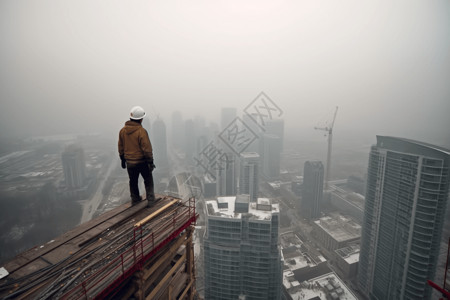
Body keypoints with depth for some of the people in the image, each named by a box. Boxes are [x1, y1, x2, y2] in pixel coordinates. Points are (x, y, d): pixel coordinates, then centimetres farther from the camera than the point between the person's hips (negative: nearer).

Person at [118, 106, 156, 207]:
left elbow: (121, 147, 9)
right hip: (141, 161, -5)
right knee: (148, 180, 12)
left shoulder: (123, 130, 0)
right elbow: (146, 148, -19)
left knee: (133, 181, 19)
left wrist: (122, 159, 19)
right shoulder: (141, 131, -20)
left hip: (129, 162, 5)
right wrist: (150, 161, -10)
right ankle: (150, 200, 13)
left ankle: (135, 199, 31)